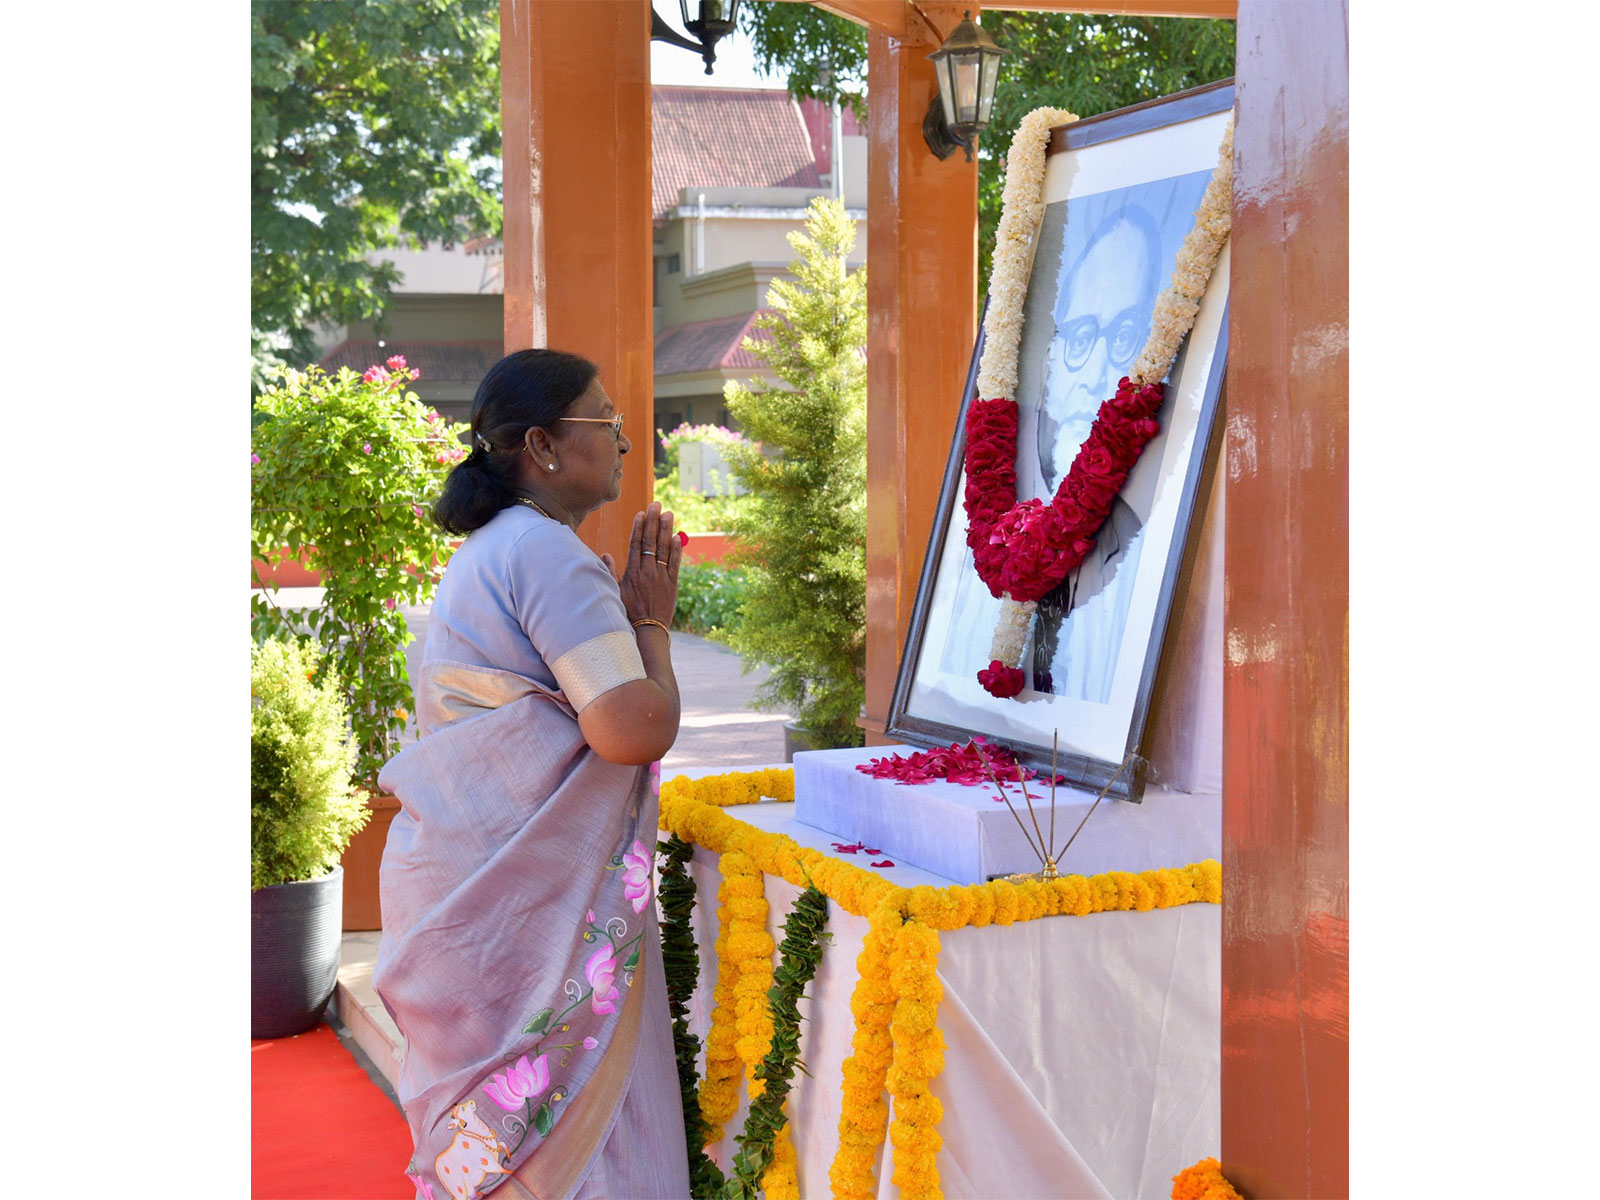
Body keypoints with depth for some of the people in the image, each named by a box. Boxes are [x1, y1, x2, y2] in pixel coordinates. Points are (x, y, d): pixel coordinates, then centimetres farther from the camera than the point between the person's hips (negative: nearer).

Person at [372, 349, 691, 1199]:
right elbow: (636, 730, -21)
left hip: (465, 868, 10)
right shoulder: (548, 552, -15)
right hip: (524, 898, -10)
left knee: (489, 1123, 14)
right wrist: (652, 622, -7)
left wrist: (629, 610, 17)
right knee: (558, 1130, -3)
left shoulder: (488, 551, 18)